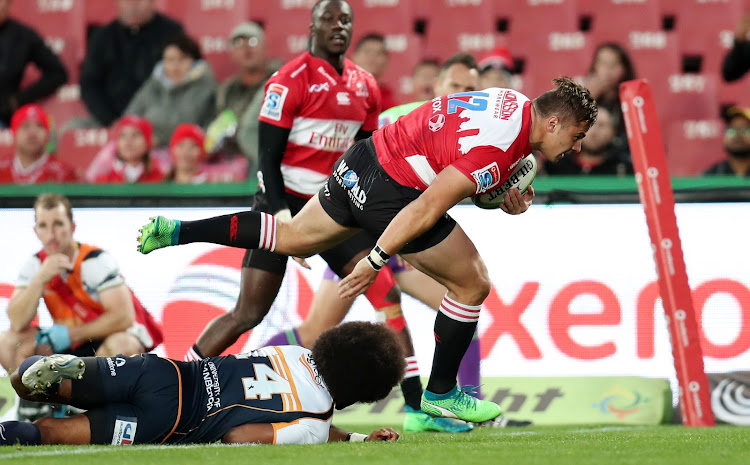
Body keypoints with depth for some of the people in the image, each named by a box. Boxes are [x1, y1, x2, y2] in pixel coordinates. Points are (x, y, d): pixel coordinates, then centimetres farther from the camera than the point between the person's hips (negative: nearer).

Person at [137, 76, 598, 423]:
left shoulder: (515, 102, 4)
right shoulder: (495, 152, -24)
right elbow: (425, 210, -24)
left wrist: (505, 196, 6)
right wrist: (375, 261, -19)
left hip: (362, 162, 9)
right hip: (391, 191, -9)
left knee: (290, 238, 24)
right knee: (473, 284, 5)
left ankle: (176, 231, 17)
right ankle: (441, 394, 16)